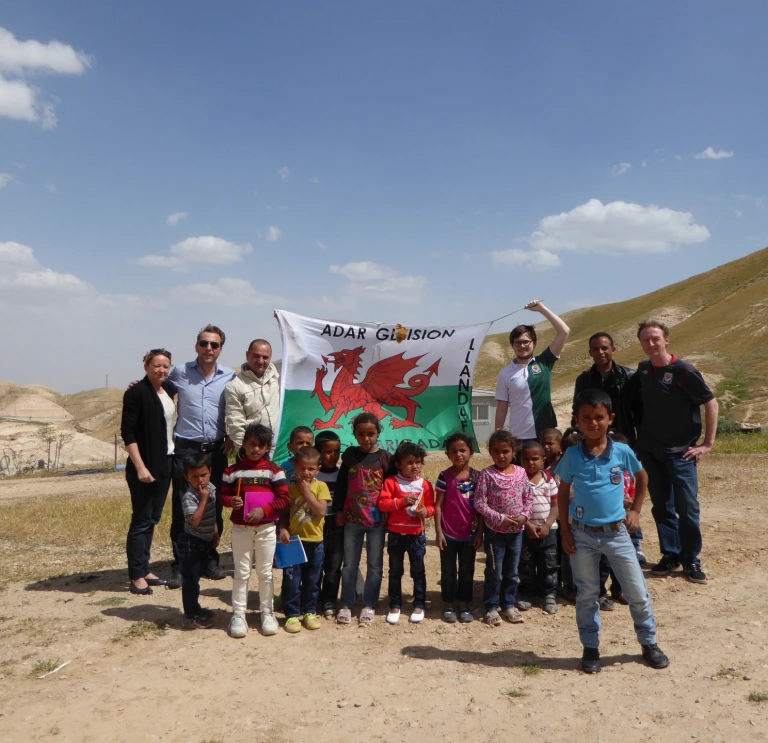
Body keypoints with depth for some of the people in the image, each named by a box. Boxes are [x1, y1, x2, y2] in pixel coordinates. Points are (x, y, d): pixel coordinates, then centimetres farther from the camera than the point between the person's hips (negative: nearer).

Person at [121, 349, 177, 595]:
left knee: (153, 518, 12)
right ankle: (136, 576, 8)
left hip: (166, 463, 7)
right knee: (141, 520, -1)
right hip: (145, 466, -7)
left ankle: (145, 569, 22)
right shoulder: (136, 393, -12)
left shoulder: (169, 389, 7)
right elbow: (127, 433, -15)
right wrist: (140, 467, -20)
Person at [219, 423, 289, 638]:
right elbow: (223, 495, 5)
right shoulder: (233, 470, 1)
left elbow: (284, 498, -8)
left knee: (265, 572, 10)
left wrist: (264, 510, -19)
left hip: (266, 528, 0)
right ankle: (238, 614, 17)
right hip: (240, 529, 1)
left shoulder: (274, 470, -4)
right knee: (241, 573, 8)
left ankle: (267, 613, 22)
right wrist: (231, 501, -18)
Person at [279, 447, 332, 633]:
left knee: (312, 581, 12)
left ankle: (309, 612, 26)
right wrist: (283, 529, -15)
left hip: (315, 542, 0)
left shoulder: (320, 487, -4)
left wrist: (307, 492, -16)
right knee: (291, 581, 2)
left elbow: (321, 511, -15)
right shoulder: (290, 488, 0)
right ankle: (292, 614, 13)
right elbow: (284, 514, 2)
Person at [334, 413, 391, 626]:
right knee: (349, 564, 8)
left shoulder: (385, 457, -3)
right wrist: (338, 510, 3)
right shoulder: (349, 454, 1)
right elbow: (341, 484, 5)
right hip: (352, 519, 1)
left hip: (377, 520, -1)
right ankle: (346, 605, 18)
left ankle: (369, 605, 19)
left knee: (375, 564, 8)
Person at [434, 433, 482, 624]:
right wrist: (438, 532, -9)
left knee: (467, 571, 12)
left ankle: (465, 605, 26)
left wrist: (480, 532, -1)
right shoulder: (445, 476, -7)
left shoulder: (477, 476, -2)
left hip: (470, 534, 2)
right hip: (449, 533, -1)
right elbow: (438, 505, -5)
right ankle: (448, 606, 23)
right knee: (448, 571, 9)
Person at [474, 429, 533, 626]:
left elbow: (528, 497, 7)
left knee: (512, 572, 15)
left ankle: (509, 605, 30)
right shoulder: (487, 474, -12)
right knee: (494, 572, 5)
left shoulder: (521, 472, -1)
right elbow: (479, 502, -14)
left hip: (517, 531, 4)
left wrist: (524, 516, -10)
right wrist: (500, 518, -19)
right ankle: (491, 608, 20)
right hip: (495, 531, -4)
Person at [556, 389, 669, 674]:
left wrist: (636, 510, 8)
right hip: (582, 535, 0)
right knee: (586, 595, 11)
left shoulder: (622, 452, -6)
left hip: (616, 532, 1)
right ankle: (590, 648, 26)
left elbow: (642, 478, 14)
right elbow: (563, 494, 2)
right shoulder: (572, 455, -7)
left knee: (637, 592, 9)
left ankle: (649, 643, 30)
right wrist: (565, 532, -2)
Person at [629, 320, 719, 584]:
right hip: (650, 452, 4)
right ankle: (670, 555, 24)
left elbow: (711, 403, -8)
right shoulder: (642, 371, 3)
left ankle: (691, 560, 15)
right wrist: (636, 438, 7)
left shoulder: (684, 371, -12)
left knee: (687, 508, 0)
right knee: (661, 507, 11)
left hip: (681, 452, -4)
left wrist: (707, 443, -9)